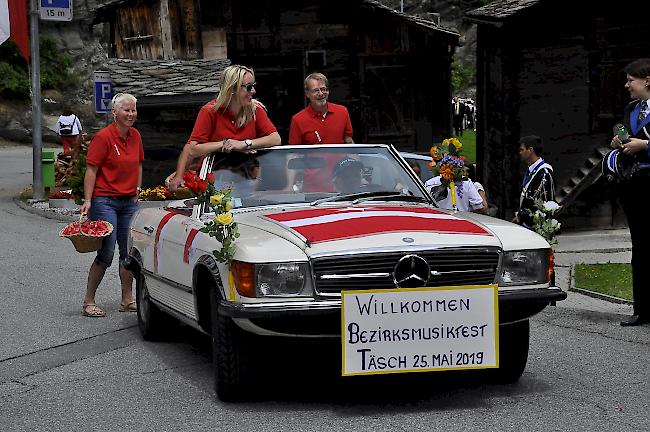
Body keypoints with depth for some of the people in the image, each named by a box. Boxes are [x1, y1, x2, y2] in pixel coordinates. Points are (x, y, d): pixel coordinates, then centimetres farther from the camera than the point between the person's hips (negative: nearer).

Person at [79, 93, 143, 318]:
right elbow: (91, 170, -12)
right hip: (105, 201, -7)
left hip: (129, 202, 7)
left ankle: (127, 300, 18)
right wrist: (87, 201, -16)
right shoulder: (103, 137, -11)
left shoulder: (135, 136, 9)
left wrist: (138, 190, 16)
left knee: (129, 253, 8)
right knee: (106, 254, -8)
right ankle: (88, 301, 3)